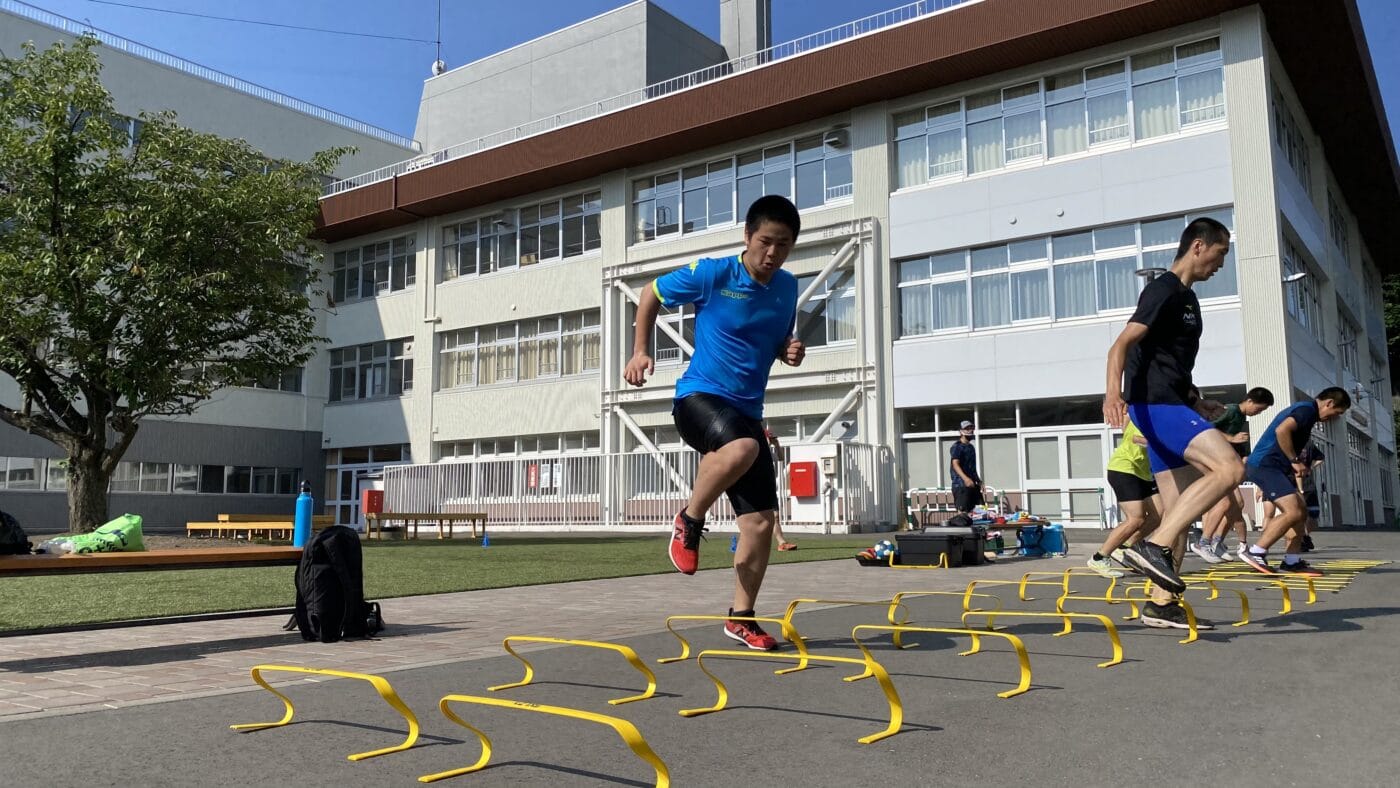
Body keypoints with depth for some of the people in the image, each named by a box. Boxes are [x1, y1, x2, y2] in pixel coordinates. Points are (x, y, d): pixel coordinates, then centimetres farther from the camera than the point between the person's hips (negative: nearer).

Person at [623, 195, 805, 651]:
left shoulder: (788, 288, 7)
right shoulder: (711, 275, -8)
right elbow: (651, 296, 7)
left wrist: (791, 353, 0)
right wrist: (639, 352, -1)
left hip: (747, 411, 6)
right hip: (699, 396, -5)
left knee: (762, 519, -1)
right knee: (742, 449, -40)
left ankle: (741, 618, 17)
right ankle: (689, 521, -12)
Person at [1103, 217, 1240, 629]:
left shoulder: (1186, 298, 22)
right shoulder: (1165, 290, -8)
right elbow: (1123, 343, -21)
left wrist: (1196, 408, 39)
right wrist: (1113, 391, -37)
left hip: (1170, 405, 10)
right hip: (1155, 404, -10)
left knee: (1180, 511, 7)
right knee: (1229, 467, -24)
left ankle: (1161, 604, 10)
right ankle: (1154, 545, -24)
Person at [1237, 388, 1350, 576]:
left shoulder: (1304, 409, 23)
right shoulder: (1307, 409, -9)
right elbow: (1281, 431, -25)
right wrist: (1295, 460, -16)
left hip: (1269, 466, 11)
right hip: (1265, 464, -11)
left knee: (1301, 510, 11)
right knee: (1293, 512, -17)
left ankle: (1292, 561, 10)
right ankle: (1254, 553, -15)